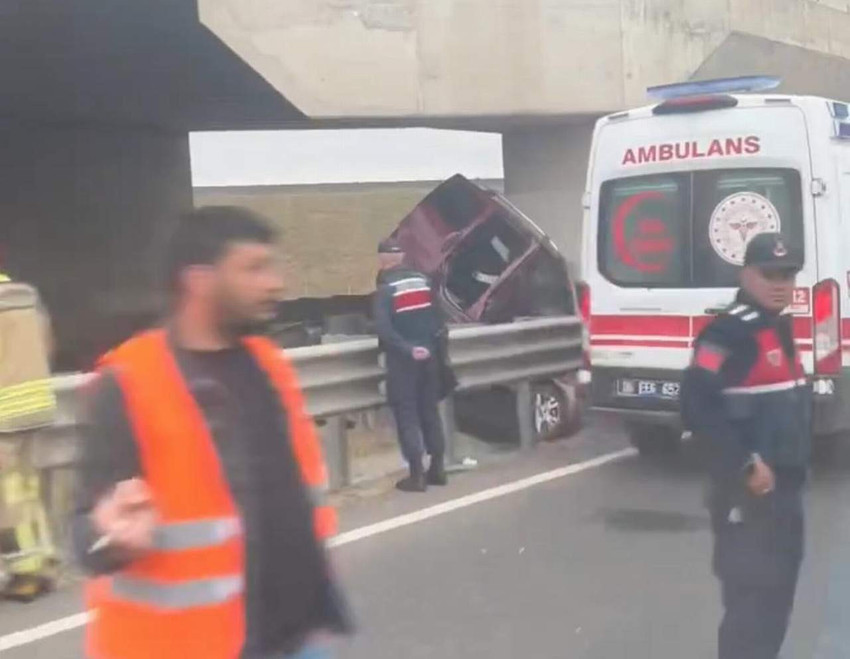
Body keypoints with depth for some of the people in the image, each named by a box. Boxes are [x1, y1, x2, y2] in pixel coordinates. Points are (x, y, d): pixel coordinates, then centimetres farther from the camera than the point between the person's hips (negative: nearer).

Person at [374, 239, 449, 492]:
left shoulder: (385, 289, -11)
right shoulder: (424, 280, 7)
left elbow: (383, 329, -22)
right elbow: (439, 317, 8)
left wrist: (407, 349, -20)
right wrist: (432, 343, 12)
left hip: (402, 360, -5)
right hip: (428, 355, 6)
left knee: (407, 415, 0)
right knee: (430, 410, 14)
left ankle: (417, 475, -2)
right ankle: (437, 468, 18)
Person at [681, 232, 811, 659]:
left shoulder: (780, 328, 13)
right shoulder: (730, 332, -18)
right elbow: (696, 404, -28)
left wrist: (793, 470, 18)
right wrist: (746, 466, -27)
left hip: (784, 487, 10)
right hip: (748, 492, -10)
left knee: (778, 590, 20)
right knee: (751, 595, -6)